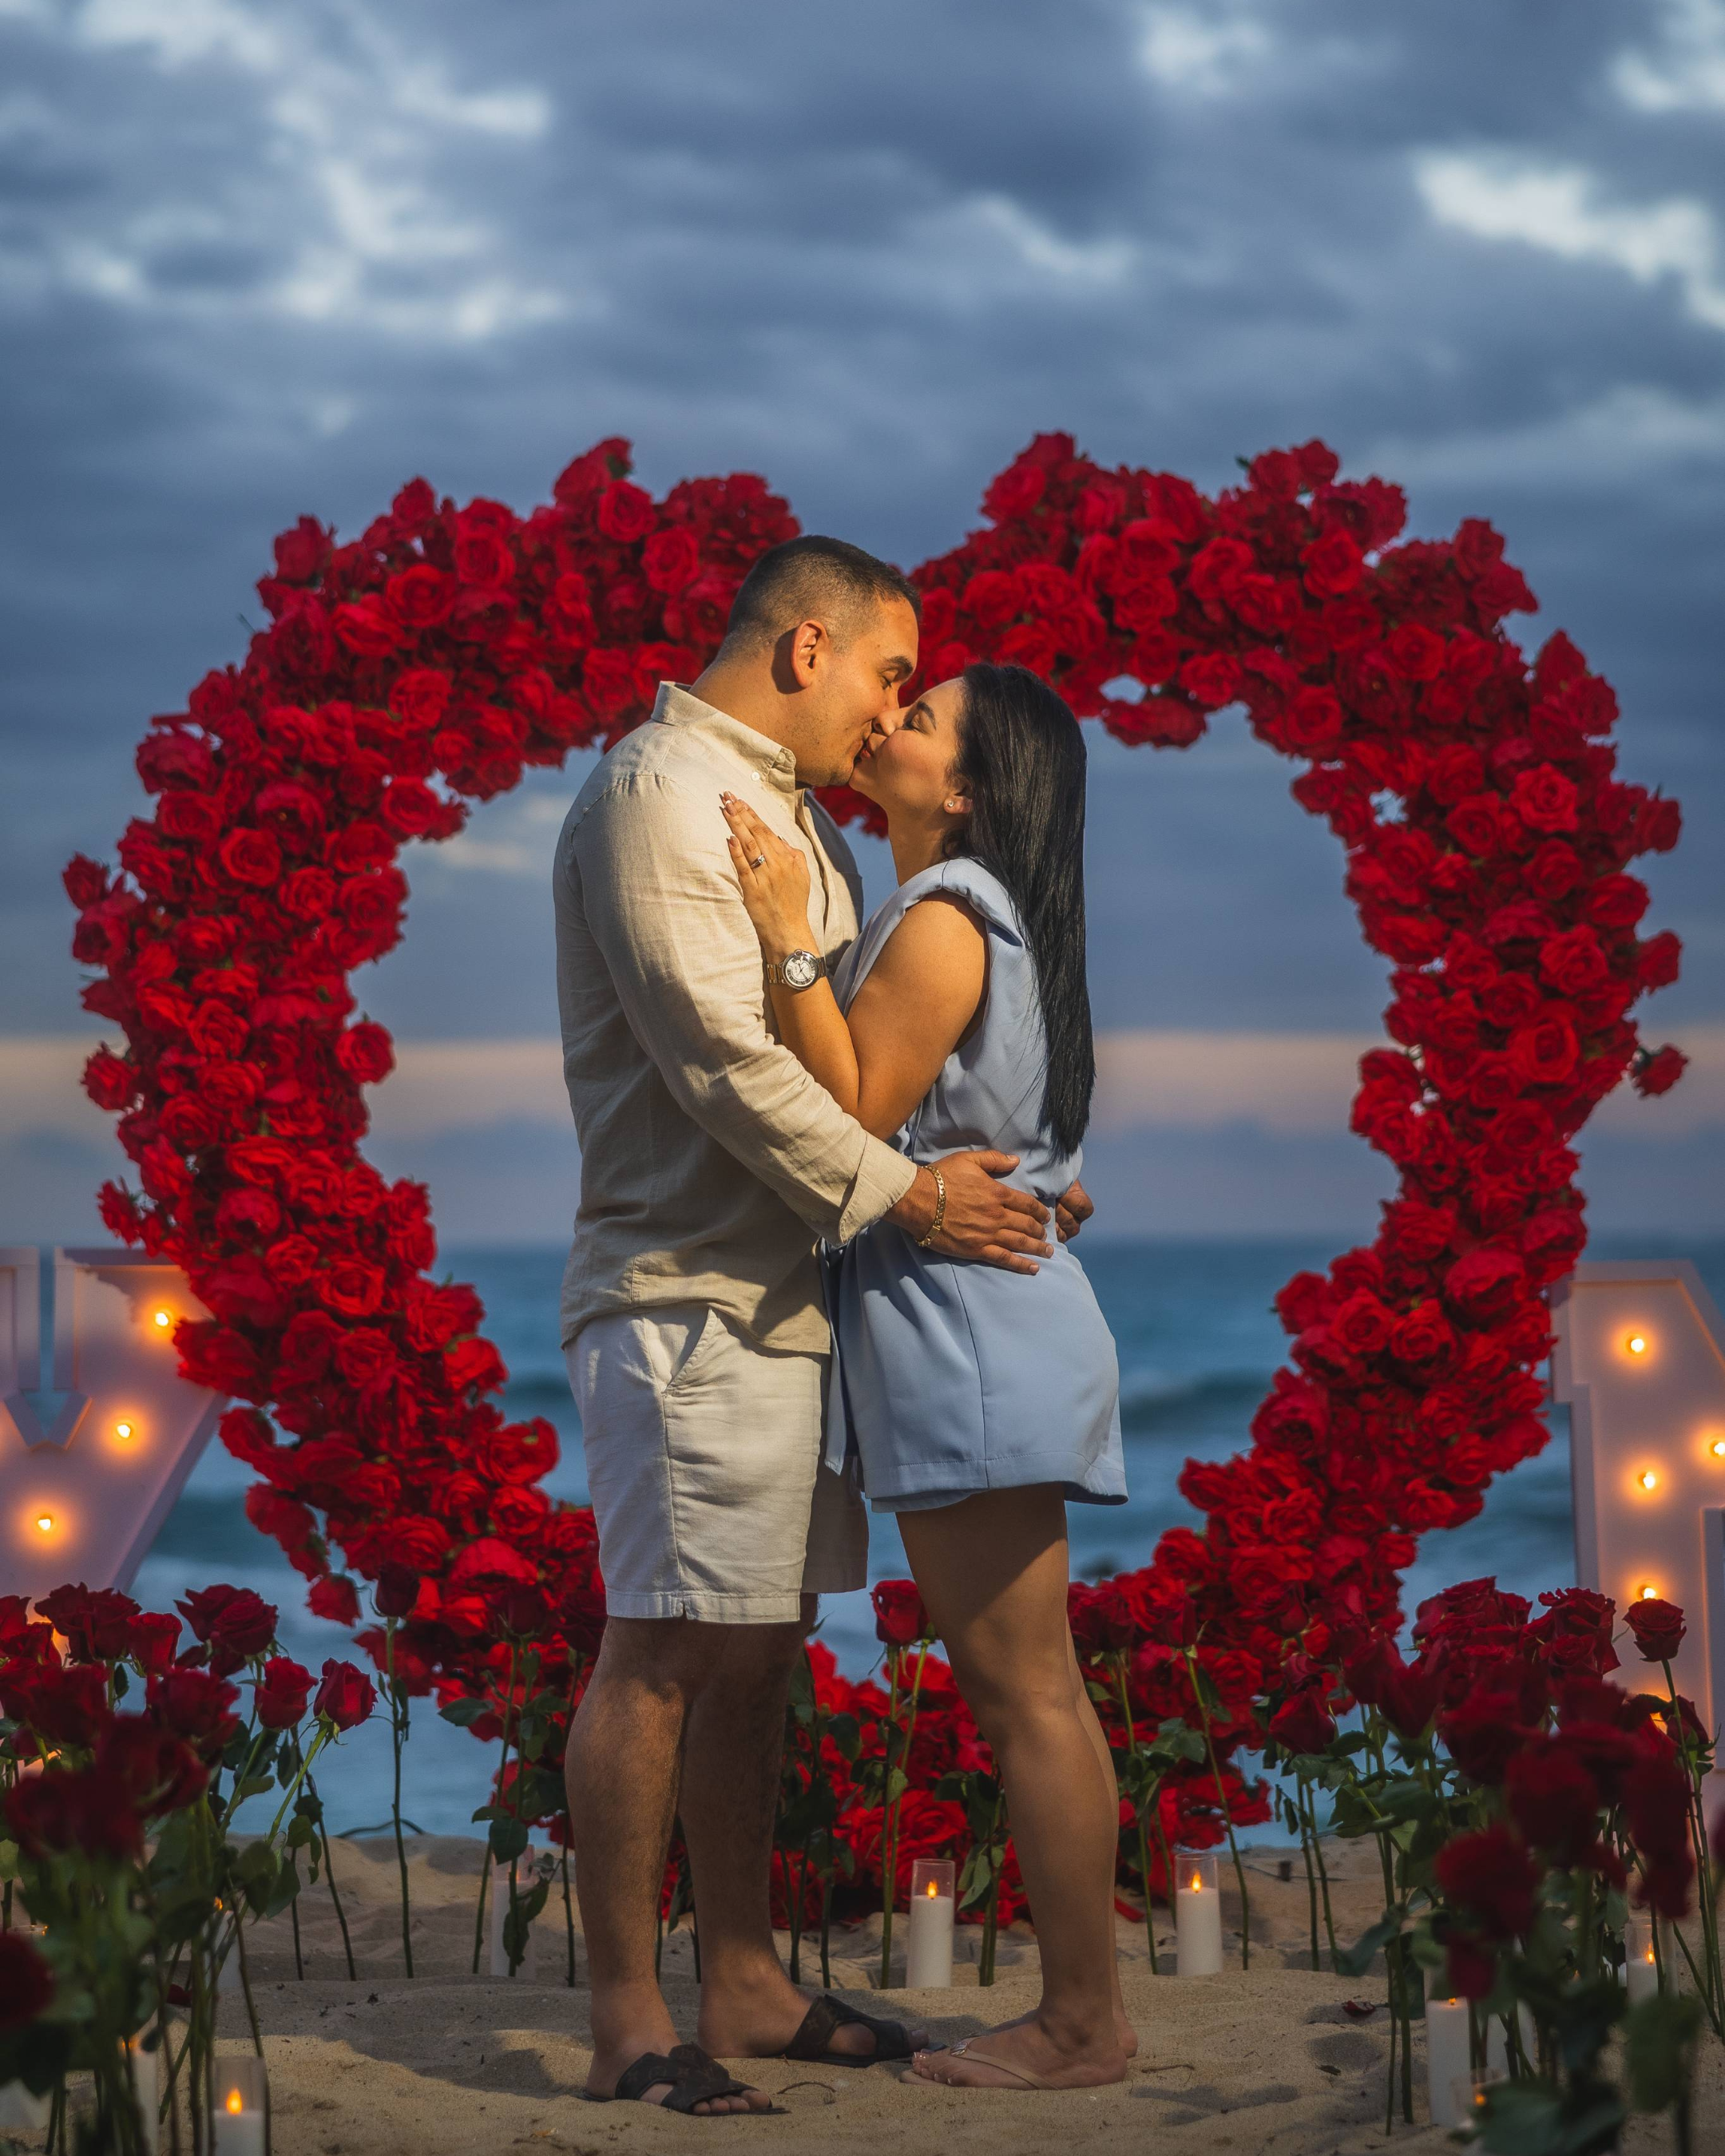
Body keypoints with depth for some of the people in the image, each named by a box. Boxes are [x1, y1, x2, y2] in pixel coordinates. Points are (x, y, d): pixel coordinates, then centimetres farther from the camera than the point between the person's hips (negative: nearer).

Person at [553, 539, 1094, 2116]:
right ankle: (626, 2018, -1)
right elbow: (718, 1054, -18)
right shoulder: (658, 792, -9)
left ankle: (743, 1980, 19)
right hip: (686, 1292, -9)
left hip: (786, 1292, 9)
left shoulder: (798, 818, 21)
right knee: (661, 1651, -6)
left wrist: (1013, 1183, 13)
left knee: (757, 1646, 12)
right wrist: (905, 1193, -14)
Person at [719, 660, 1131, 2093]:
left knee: (1024, 1693, -6)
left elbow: (853, 1114, -17)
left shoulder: (942, 922, -13)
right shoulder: (961, 915, 18)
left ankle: (1082, 2023, 0)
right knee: (1020, 1690, 12)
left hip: (972, 1332, -11)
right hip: (960, 1330, 11)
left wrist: (790, 942, -18)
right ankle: (1082, 2005, 17)